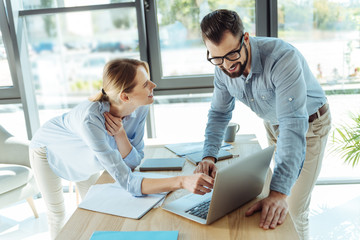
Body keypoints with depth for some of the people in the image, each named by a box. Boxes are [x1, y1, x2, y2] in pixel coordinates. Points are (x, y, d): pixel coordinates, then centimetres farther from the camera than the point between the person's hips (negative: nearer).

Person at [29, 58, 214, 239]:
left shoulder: (140, 110, -29)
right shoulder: (91, 118, -48)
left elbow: (133, 163, -22)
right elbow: (127, 183, -49)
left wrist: (120, 135, -40)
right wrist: (181, 181, -60)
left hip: (86, 156, 5)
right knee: (57, 214, 11)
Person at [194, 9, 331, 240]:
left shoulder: (282, 58, -38)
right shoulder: (223, 67, -17)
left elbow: (293, 125, -44)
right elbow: (219, 113, -6)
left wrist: (279, 192, -50)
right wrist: (209, 156, -23)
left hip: (309, 124, -5)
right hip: (272, 124, 6)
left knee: (292, 211, -5)